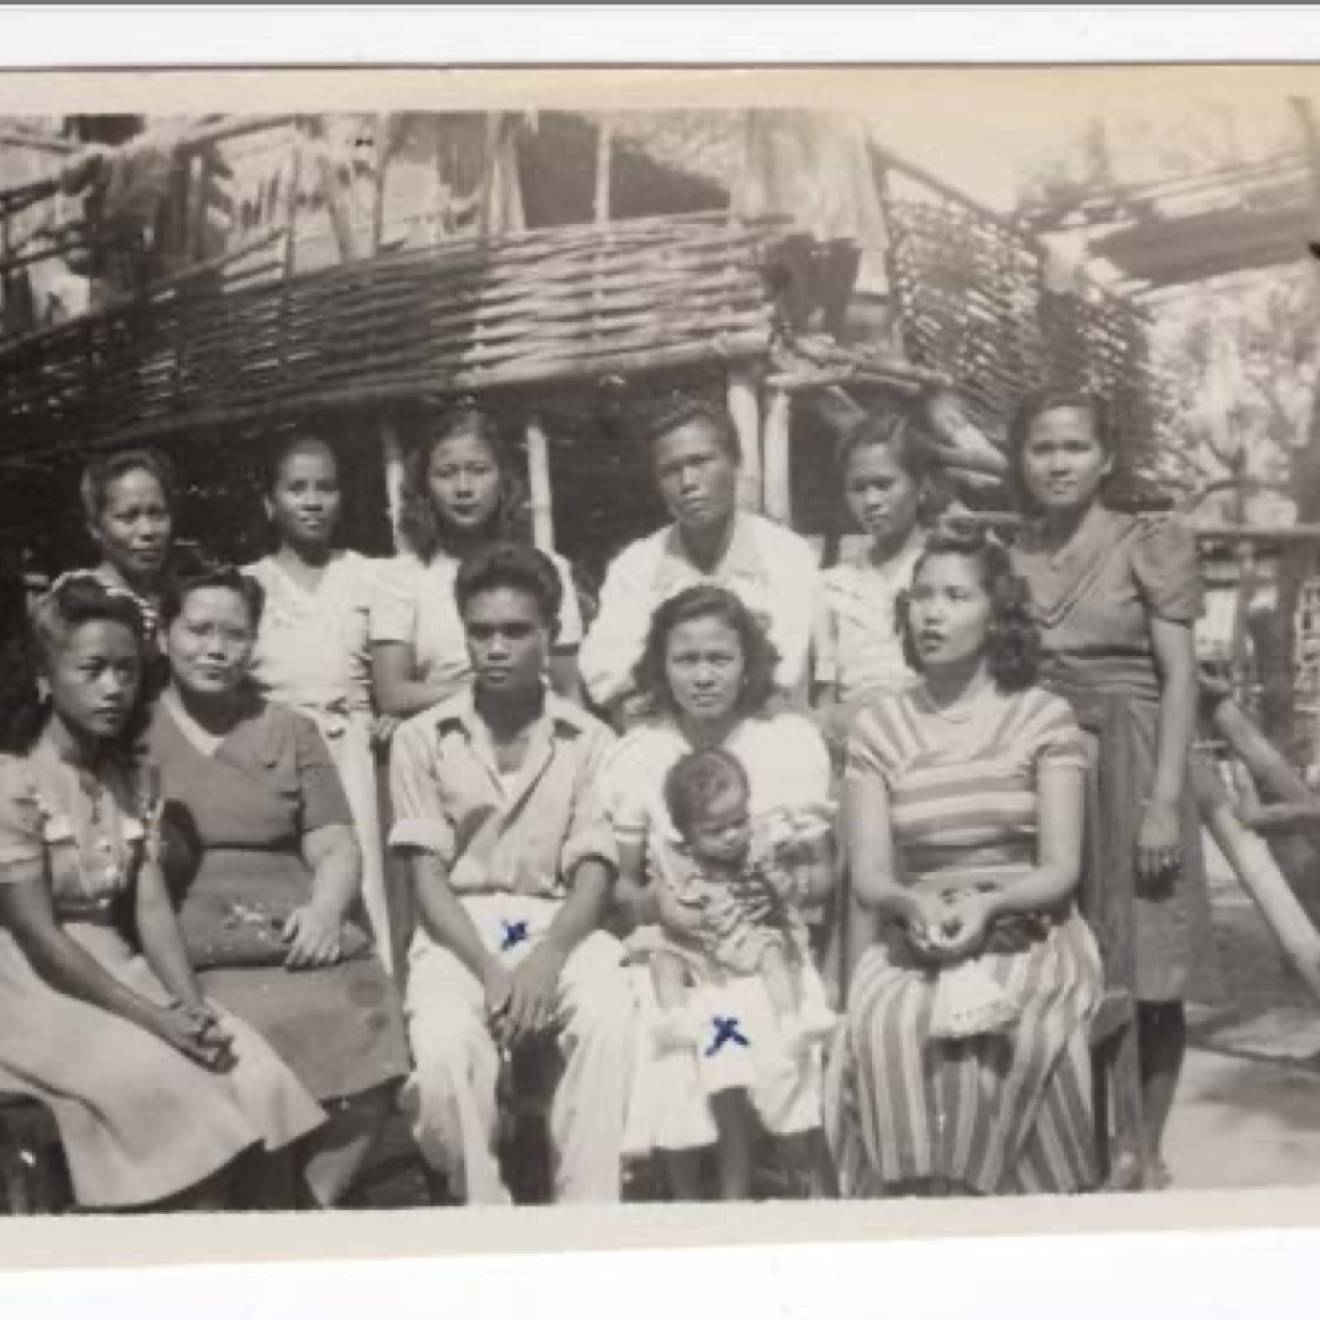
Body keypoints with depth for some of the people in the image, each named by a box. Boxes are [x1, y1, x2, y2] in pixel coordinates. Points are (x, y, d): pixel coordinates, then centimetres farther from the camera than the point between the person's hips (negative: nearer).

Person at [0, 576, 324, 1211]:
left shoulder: (133, 780, 10)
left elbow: (152, 909, 1)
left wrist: (190, 1005, -17)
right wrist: (158, 1020, -21)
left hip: (118, 972, 6)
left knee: (250, 1072, -17)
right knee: (172, 1085, -28)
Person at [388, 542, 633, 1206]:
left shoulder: (589, 740, 5)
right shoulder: (422, 738, 5)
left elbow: (595, 874, 0)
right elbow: (427, 876, -1)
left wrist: (547, 960, -20)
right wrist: (489, 970, -16)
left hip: (559, 924, 0)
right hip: (459, 929, 0)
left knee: (608, 1021, -33)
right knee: (445, 1051, -31)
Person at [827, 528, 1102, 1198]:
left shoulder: (1043, 717, 2)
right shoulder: (878, 726, 7)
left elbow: (1061, 870, -3)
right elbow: (867, 877, 0)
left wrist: (987, 904, -22)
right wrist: (917, 903, -23)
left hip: (1026, 935, -1)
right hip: (914, 942, 1)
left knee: (1005, 1036, -31)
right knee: (887, 1031, -29)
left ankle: (1003, 1192, -10)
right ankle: (920, 1191, -10)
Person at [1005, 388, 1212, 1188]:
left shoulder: (1151, 543, -1)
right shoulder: (1002, 554, 9)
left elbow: (1180, 677, -5)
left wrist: (1166, 801, -13)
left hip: (1129, 771, -2)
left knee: (1148, 978, 3)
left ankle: (1145, 1151, 19)